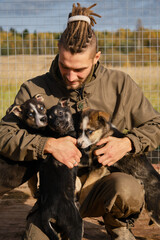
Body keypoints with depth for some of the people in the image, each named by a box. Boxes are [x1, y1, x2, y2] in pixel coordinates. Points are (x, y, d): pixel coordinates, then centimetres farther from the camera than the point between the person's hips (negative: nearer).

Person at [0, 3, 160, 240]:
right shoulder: (35, 90, -5)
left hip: (103, 185, 0)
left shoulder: (120, 84, -3)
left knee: (127, 189, -35)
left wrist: (128, 143, -16)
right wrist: (48, 144, -26)